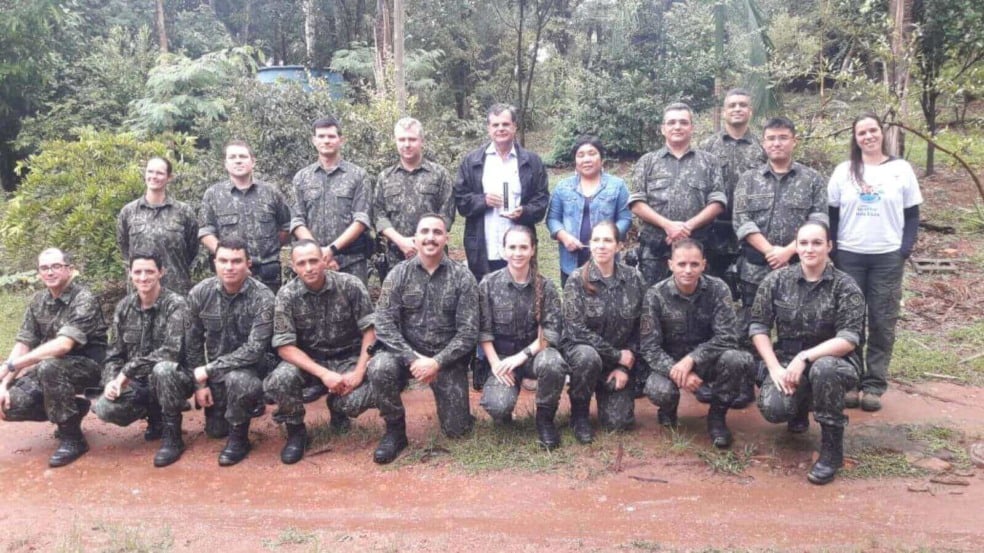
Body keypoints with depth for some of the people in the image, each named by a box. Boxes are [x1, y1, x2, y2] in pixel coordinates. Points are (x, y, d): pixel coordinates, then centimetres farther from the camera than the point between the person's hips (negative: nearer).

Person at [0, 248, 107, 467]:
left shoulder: (84, 300, -19)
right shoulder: (38, 301, 4)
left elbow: (63, 345, -31)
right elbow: (23, 344, 1)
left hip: (87, 366, -7)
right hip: (49, 368, 7)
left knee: (49, 367, -36)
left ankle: (72, 438, -20)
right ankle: (72, 410, 13)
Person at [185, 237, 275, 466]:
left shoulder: (262, 297, -23)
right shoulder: (200, 293, -11)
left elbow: (254, 349, -28)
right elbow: (193, 342, 0)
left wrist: (209, 369, -25)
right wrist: (200, 383, -2)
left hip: (250, 366, -4)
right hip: (215, 370, 5)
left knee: (236, 380, -37)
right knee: (215, 431, 7)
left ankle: (239, 437, -12)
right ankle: (247, 406, 38)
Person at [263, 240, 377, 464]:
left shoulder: (351, 285, -14)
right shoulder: (287, 295, -13)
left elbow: (370, 330, -10)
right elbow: (285, 346, -16)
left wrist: (359, 372, -22)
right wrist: (324, 374, -27)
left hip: (348, 357, 0)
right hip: (307, 359, 0)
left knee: (357, 399, -29)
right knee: (277, 382, -31)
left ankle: (337, 406, 12)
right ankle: (296, 431, 0)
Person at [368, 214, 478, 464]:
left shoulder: (463, 278, -6)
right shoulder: (399, 274, -4)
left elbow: (468, 332, -9)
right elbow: (384, 324, -9)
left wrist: (437, 362, -20)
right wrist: (413, 358, -21)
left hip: (448, 359, 0)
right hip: (407, 353, 1)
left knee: (457, 430, -5)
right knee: (379, 368, -32)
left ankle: (456, 408, 33)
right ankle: (395, 430, -7)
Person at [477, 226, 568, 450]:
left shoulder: (545, 286, -4)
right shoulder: (489, 284, -5)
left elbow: (551, 332, -8)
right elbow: (484, 331, -3)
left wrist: (522, 356, -20)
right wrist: (496, 364, -15)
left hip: (535, 351, 1)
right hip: (501, 355, -1)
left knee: (552, 363, -36)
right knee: (497, 406, -29)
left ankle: (545, 419, -7)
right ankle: (504, 415, 13)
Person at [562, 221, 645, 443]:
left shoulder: (634, 279, -4)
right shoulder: (577, 279, -14)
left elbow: (639, 327, 1)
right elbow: (576, 330, -18)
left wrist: (625, 366, -8)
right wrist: (619, 355, -18)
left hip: (621, 359, 3)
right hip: (582, 350, -2)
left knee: (619, 422, -9)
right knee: (588, 358, -38)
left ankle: (608, 393, 27)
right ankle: (579, 413, -10)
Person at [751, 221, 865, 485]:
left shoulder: (845, 286, -9)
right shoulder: (776, 280, -2)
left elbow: (849, 339, -16)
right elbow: (758, 327, 0)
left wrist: (805, 358, -27)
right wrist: (775, 367, -12)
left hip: (832, 359, -2)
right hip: (787, 359, 2)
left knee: (823, 369, -39)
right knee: (773, 409, -27)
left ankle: (832, 448, -17)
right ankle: (800, 405, 15)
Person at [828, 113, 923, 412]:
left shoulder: (901, 169, 3)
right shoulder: (843, 171, 5)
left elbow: (912, 216, 5)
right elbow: (831, 215, 6)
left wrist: (905, 251, -6)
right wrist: (832, 253, -3)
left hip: (888, 258, 0)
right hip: (849, 256, 1)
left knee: (882, 323, 2)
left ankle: (874, 385, 10)